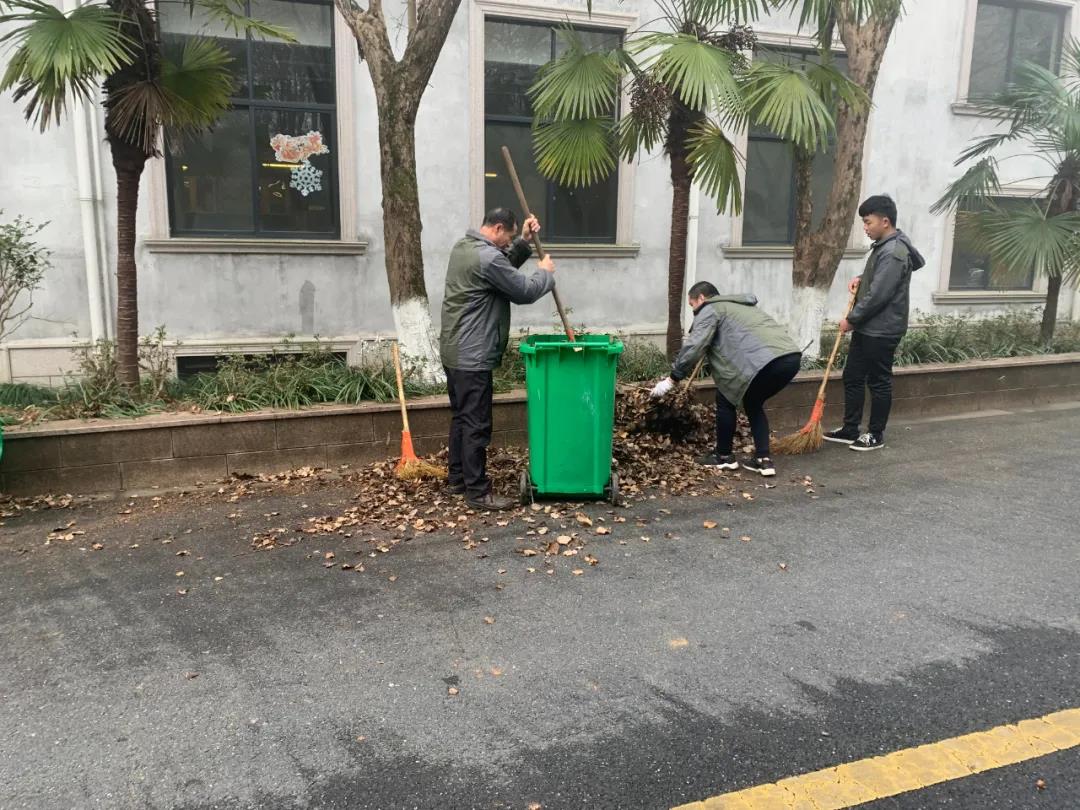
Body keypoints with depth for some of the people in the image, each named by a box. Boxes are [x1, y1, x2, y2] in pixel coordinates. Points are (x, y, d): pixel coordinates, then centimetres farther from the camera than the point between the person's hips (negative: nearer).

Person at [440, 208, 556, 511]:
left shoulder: (464, 247, 14)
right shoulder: (487, 256, -20)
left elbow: (504, 267, 24)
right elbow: (523, 291, -13)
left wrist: (523, 242, 13)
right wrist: (545, 272, 5)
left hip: (455, 351, 11)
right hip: (472, 356, -11)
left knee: (461, 416, 17)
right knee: (477, 424, -6)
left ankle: (458, 478, 26)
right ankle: (477, 492, -1)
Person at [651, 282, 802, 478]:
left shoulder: (710, 310, 8)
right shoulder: (738, 305, 35)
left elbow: (693, 347, -3)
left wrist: (672, 379, 3)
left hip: (766, 361, -9)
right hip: (792, 357, 9)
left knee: (726, 400, 11)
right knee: (753, 404, 26)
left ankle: (724, 456, 20)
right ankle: (763, 459, 18)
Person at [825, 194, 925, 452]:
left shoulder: (893, 253, -21)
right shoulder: (884, 246, 11)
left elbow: (878, 296, -24)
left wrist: (851, 319, -15)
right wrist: (861, 278, 9)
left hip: (882, 331, -10)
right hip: (866, 327, 10)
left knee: (879, 382, 3)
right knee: (852, 377, 14)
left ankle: (876, 435, 15)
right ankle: (850, 430, 24)